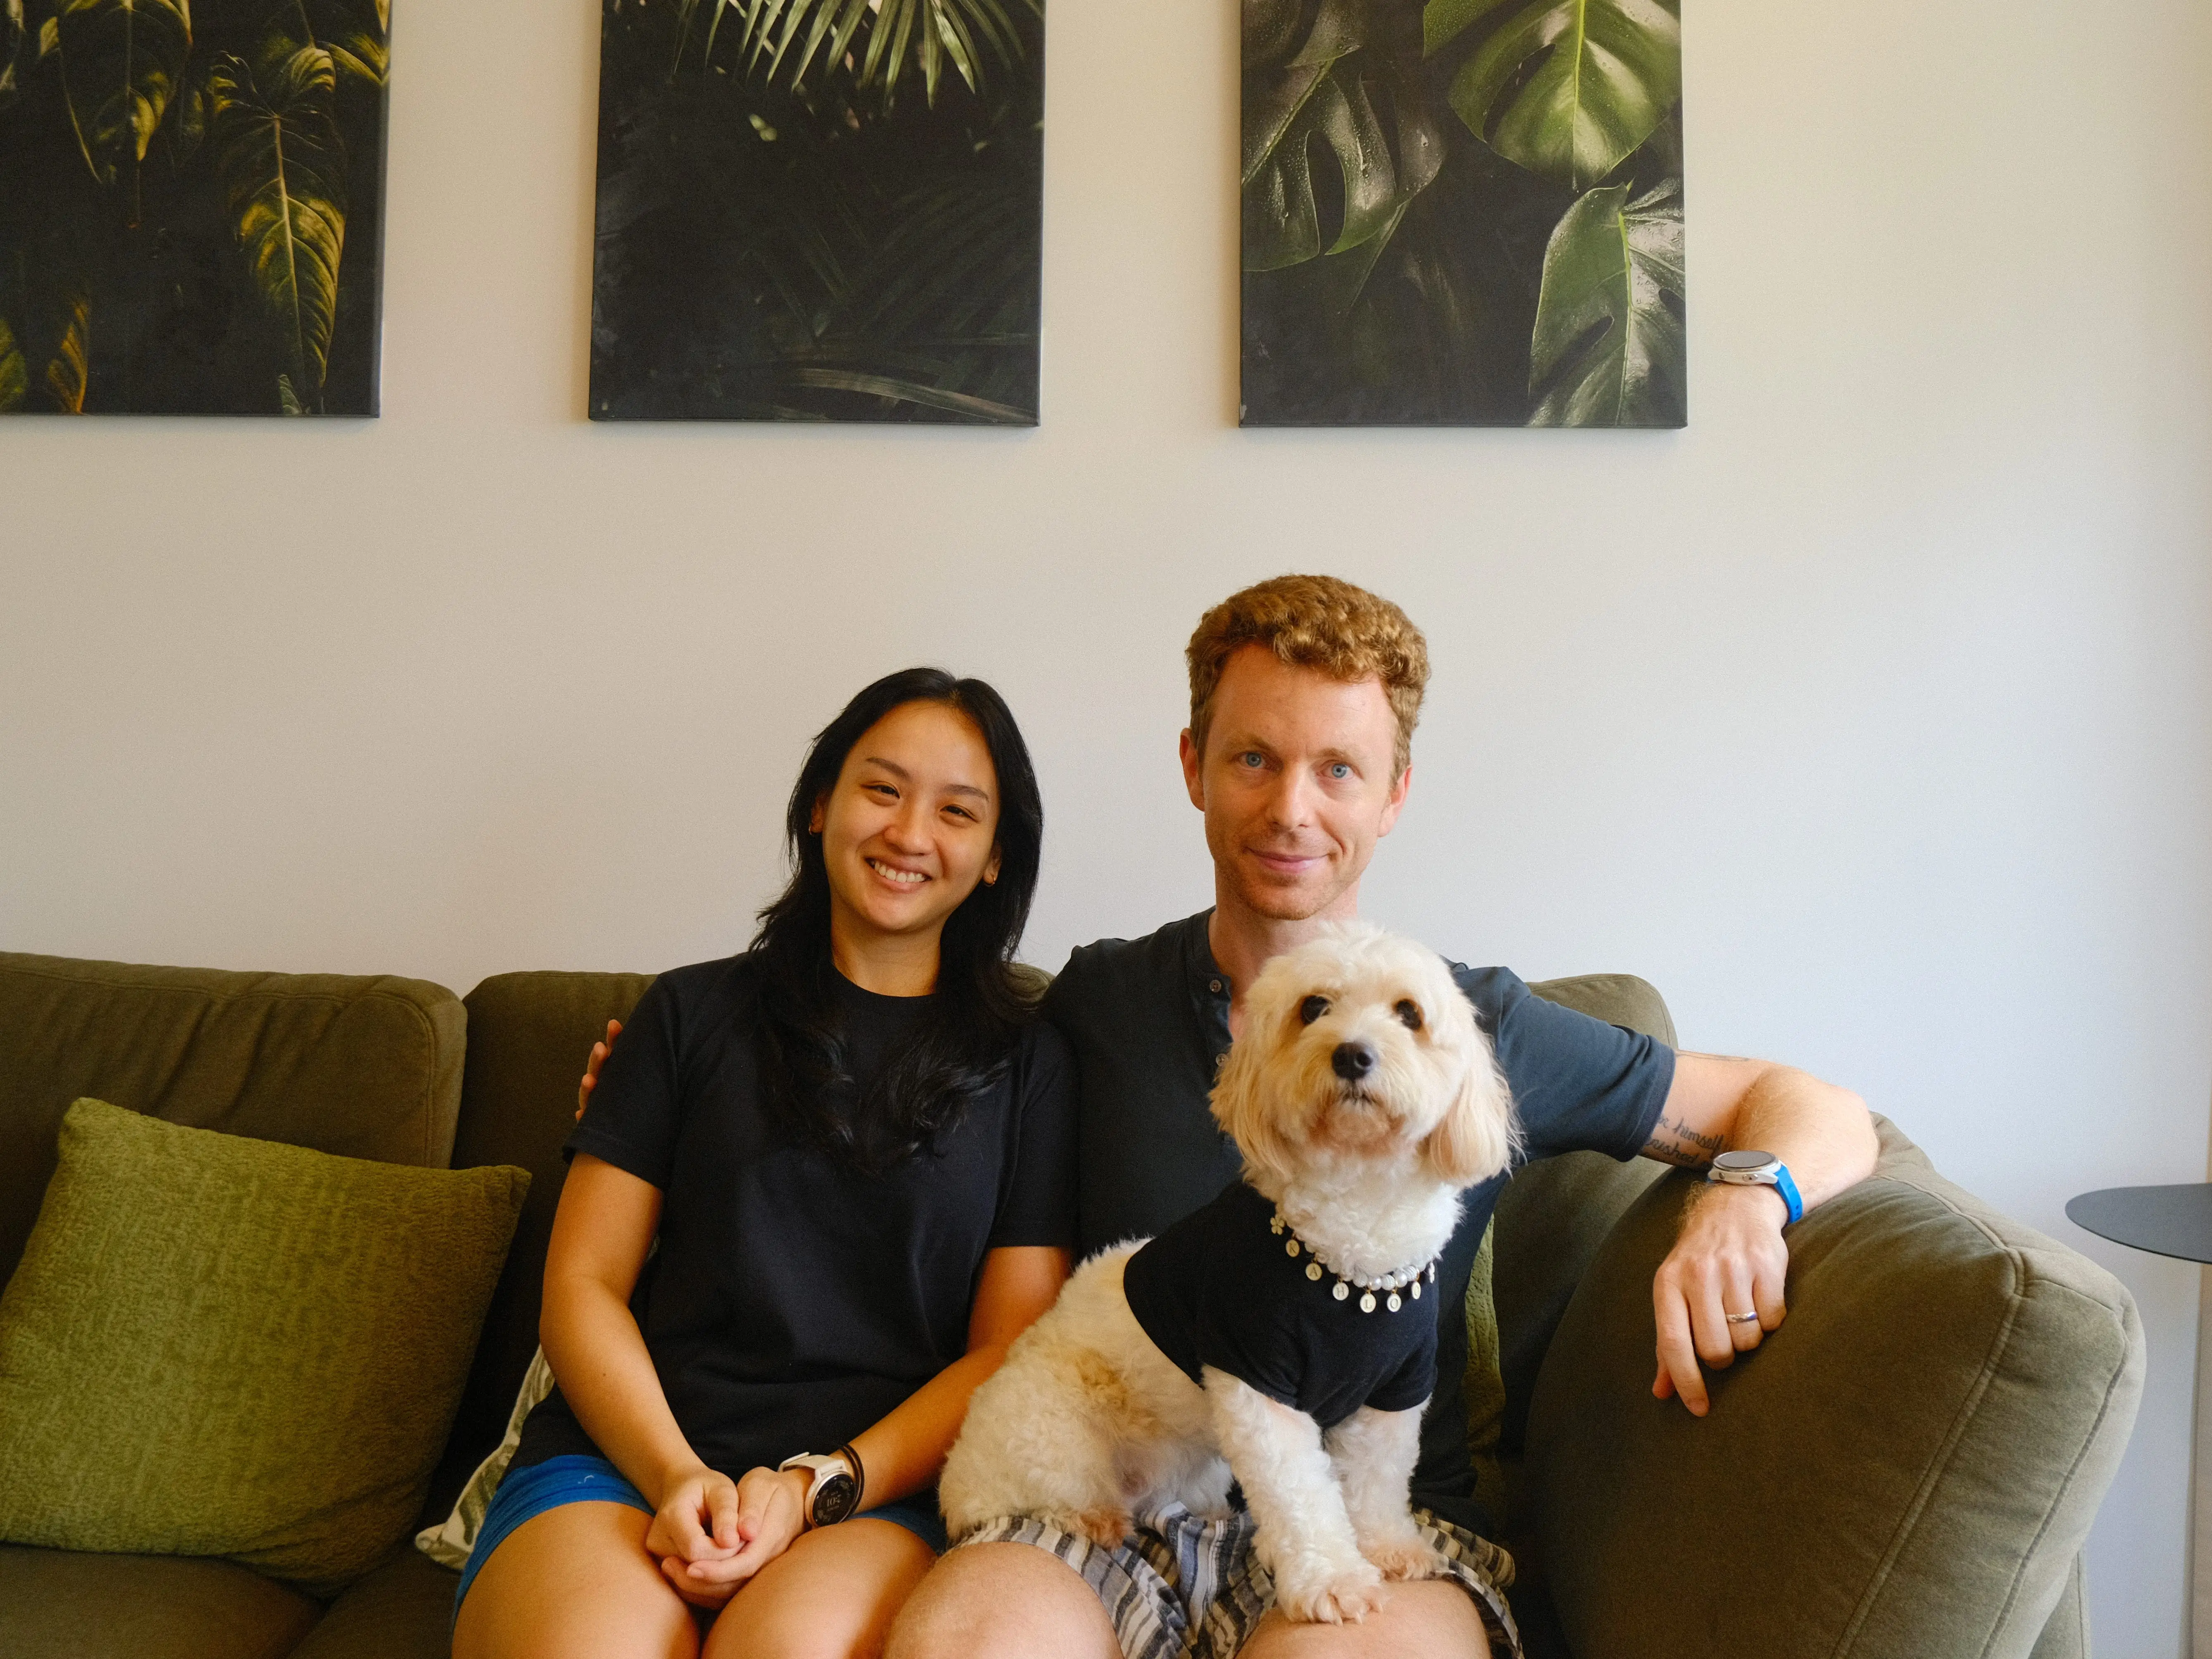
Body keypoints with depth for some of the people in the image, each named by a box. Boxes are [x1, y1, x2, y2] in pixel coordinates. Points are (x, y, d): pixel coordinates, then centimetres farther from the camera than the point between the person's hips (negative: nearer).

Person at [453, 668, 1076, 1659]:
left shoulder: (1029, 1064, 10)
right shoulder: (694, 1012, 13)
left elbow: (1009, 1348, 5)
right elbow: (583, 1284, 8)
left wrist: (823, 1484, -10)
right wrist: (677, 1475, -9)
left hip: (881, 1489, -1)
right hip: (629, 1457, 1)